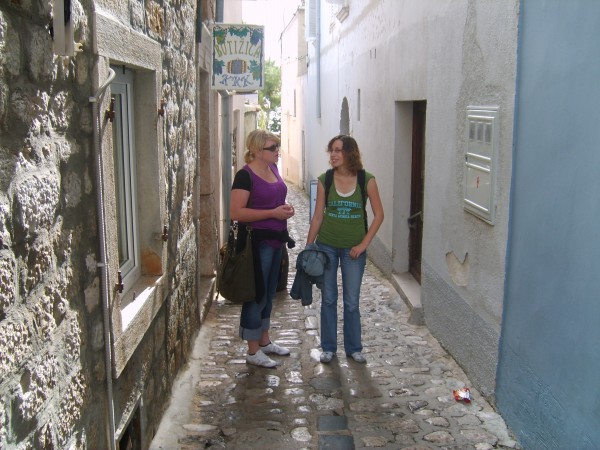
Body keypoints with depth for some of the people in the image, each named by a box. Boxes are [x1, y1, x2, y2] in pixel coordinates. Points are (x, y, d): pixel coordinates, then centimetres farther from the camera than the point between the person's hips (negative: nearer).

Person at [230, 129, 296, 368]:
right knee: (256, 294, 1)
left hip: (274, 240, 9)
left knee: (269, 293, 18)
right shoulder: (245, 175, -16)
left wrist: (285, 207, 2)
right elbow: (236, 212, -23)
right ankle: (253, 351, 14)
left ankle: (264, 341, 33)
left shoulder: (272, 168, 9)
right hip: (257, 242, -8)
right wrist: (273, 212, -22)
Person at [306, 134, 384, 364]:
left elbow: (379, 214, -4)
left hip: (353, 249, -1)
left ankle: (354, 348, 25)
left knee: (352, 302, 8)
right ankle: (328, 347, 26)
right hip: (326, 246, 1)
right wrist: (308, 246, 1)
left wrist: (364, 244, -9)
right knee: (328, 299, 11)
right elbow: (318, 216, 1)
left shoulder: (367, 180, -9)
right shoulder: (325, 180, -5)